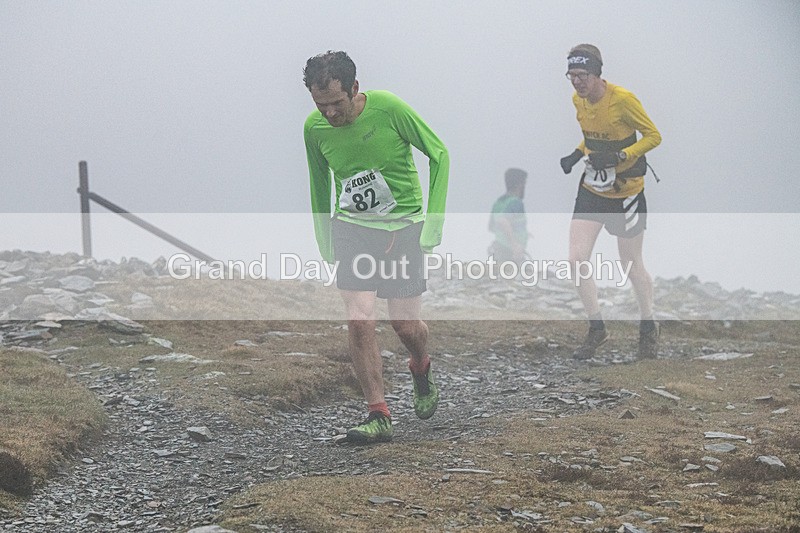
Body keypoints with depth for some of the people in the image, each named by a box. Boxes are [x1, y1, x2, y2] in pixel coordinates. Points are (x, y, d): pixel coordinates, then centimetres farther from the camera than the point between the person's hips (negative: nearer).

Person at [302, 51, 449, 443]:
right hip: (351, 229, 2)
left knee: (405, 323, 0)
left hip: (402, 226, -2)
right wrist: (324, 241, 15)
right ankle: (378, 416, -6)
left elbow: (438, 154, -7)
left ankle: (421, 369, 36)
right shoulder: (315, 127, -7)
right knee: (359, 321, -13)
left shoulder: (388, 109, -18)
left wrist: (433, 221, -10)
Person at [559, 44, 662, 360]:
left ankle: (649, 327, 31)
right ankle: (597, 330, 11)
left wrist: (620, 156, -27)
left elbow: (653, 136, -14)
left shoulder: (622, 99, -21)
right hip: (591, 190, 6)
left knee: (632, 267, 7)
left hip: (626, 192, -6)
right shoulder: (578, 100, 0)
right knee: (576, 260, -6)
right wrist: (577, 154, -1)